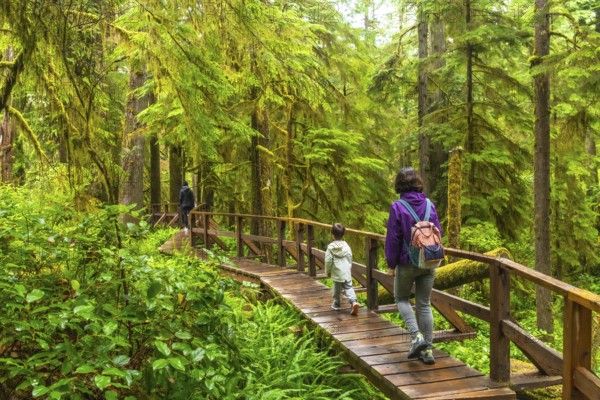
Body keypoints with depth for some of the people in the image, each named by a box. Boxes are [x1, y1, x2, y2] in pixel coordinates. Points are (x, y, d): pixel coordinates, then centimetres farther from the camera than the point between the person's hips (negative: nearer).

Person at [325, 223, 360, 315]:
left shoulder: (331, 247, -9)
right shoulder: (346, 246, 1)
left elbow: (328, 261, -10)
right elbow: (350, 259, 8)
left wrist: (328, 271, 5)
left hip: (336, 273, -2)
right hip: (347, 272, 2)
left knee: (337, 289, 12)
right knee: (348, 287, 3)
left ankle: (336, 304, 25)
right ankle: (353, 301, -17)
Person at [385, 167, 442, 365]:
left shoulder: (397, 207, -14)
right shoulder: (429, 205, -1)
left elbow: (393, 238, -11)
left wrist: (391, 264, -2)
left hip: (407, 263, -4)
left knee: (401, 298, 16)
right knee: (424, 304, 11)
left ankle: (417, 336, -3)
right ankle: (427, 349, 12)